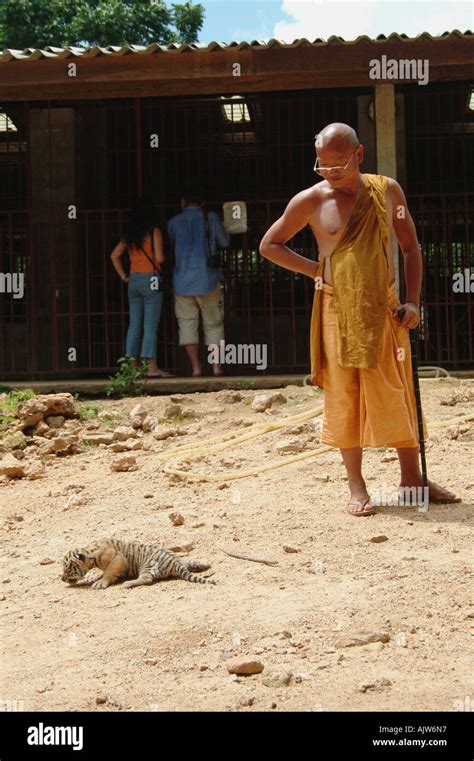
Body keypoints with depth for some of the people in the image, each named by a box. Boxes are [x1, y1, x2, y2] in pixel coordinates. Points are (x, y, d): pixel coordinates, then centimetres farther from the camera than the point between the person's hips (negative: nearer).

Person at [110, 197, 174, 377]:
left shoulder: (129, 234, 10)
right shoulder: (154, 231, -7)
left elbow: (114, 255, 13)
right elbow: (159, 258, -13)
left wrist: (123, 276, 15)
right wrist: (163, 258, 8)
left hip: (134, 280, 6)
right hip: (151, 279, -6)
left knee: (134, 325, 8)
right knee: (150, 325, -7)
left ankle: (133, 366, 9)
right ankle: (152, 368, -9)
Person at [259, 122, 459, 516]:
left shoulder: (387, 190, 2)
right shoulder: (310, 201, -4)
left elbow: (410, 247, 7)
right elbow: (269, 245, 6)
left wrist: (413, 301, -3)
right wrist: (315, 269, -5)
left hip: (385, 309, 2)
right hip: (338, 311, -2)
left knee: (399, 394, 6)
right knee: (345, 396, 1)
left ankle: (411, 478, 17)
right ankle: (357, 486, 10)